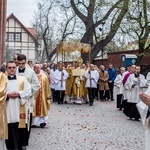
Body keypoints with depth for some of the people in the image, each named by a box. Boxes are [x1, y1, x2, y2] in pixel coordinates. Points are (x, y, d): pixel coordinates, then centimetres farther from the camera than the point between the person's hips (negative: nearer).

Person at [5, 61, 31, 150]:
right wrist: (7, 95, -14)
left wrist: (19, 94, -13)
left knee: (19, 129, 5)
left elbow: (28, 91, 0)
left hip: (19, 109, 1)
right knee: (9, 130, -1)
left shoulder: (23, 79, 8)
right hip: (7, 110, 0)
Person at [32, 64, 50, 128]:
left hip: (42, 95, 1)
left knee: (42, 107, 6)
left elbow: (47, 87, 5)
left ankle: (42, 121, 13)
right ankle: (34, 122, 7)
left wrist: (48, 95, 3)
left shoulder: (44, 76, 3)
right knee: (34, 108, 1)